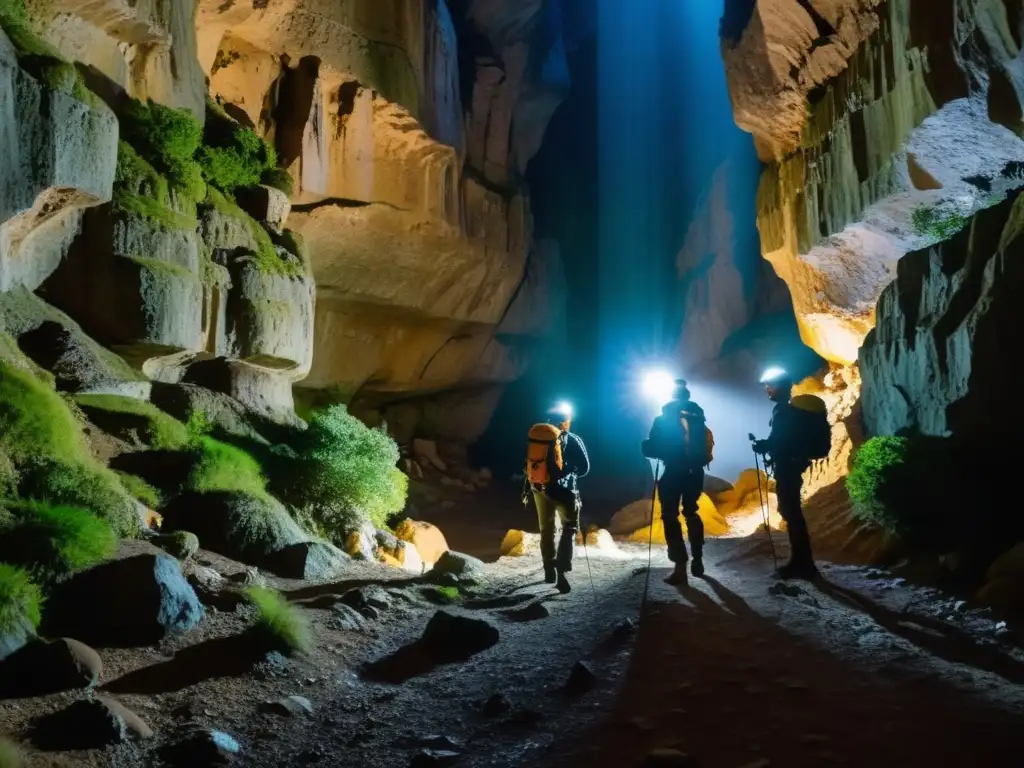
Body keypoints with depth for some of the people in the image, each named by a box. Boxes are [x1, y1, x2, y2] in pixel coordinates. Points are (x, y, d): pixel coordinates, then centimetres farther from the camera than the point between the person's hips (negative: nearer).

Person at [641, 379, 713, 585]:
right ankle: (697, 561, 24)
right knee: (691, 513, 21)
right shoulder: (697, 417, 6)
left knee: (670, 516, 0)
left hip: (674, 472, -5)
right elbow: (706, 444, 13)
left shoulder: (664, 420, -7)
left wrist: (645, 445, 11)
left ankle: (680, 566, -10)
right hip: (695, 472, 5)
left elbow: (652, 448, -11)